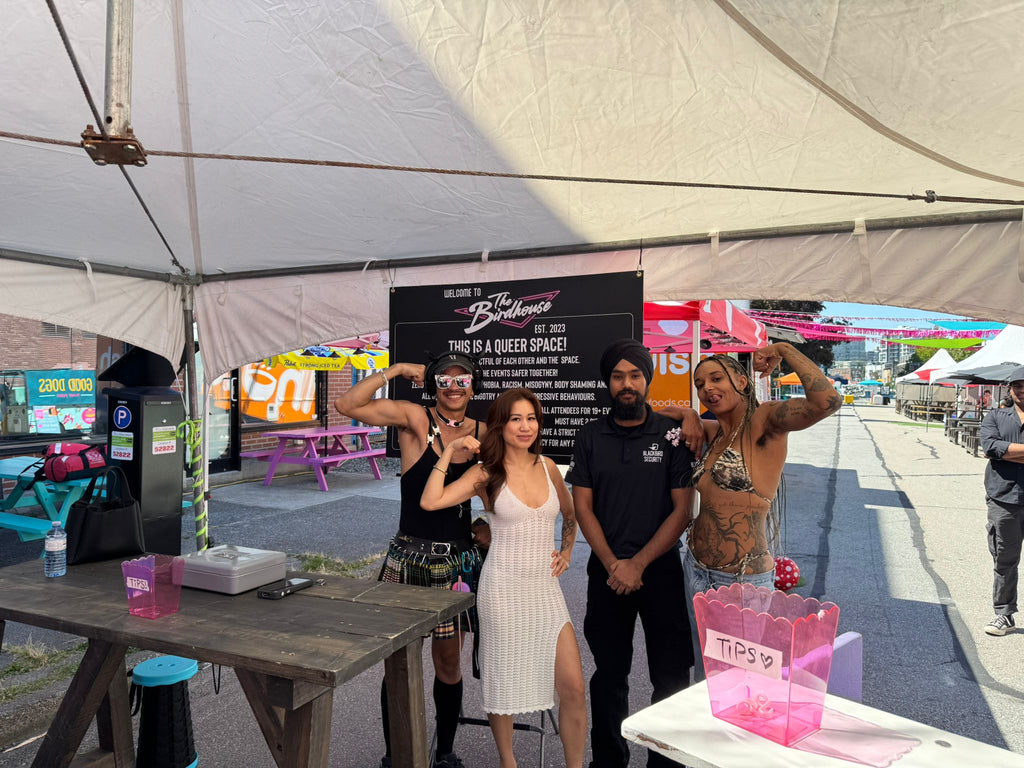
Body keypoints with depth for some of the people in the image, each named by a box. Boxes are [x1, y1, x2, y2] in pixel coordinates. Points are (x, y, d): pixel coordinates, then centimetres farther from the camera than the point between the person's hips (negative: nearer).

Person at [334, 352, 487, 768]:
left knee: (449, 663, 14)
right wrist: (396, 370, -16)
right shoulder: (414, 418, -7)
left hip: (458, 559, 3)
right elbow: (347, 404, -17)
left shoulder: (482, 432, 4)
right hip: (409, 556, -3)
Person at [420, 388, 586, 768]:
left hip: (546, 587, 4)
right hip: (503, 588, -3)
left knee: (573, 686, 1)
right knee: (503, 681, 10)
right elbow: (430, 501, -20)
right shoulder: (487, 473, -7)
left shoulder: (547, 466, 5)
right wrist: (449, 452, -17)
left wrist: (566, 551, 10)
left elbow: (570, 515, 23)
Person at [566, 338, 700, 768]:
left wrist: (638, 564, -11)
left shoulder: (672, 435, -3)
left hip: (661, 569, -1)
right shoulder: (590, 437, 3)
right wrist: (613, 565, -8)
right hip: (607, 571, 2)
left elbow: (682, 510, -6)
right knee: (609, 674, 13)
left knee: (671, 676, 4)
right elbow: (582, 507, 1)